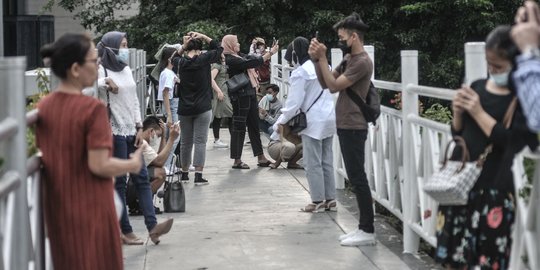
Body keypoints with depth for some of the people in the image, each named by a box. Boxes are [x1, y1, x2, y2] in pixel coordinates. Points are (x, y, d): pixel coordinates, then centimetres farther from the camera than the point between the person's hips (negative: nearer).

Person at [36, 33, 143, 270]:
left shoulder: (44, 106, 0)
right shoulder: (93, 108, -19)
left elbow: (45, 157, 7)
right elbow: (99, 165, -21)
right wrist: (133, 164, -6)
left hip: (57, 206, 6)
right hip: (90, 206, -6)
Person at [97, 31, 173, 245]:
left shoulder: (127, 70, 15)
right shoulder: (101, 71, -6)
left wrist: (139, 128, 11)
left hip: (131, 132, 7)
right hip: (115, 132, -7)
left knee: (142, 178, -1)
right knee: (119, 182, -1)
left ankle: (152, 226, -5)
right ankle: (125, 231, 4)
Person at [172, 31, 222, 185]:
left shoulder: (180, 63, -2)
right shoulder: (203, 59, -9)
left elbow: (174, 58, 22)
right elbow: (218, 48, 6)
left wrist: (183, 46, 8)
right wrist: (203, 37, 3)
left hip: (184, 109, 3)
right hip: (203, 109, -3)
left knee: (185, 142, 14)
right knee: (200, 142, -3)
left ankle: (184, 173, 24)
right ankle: (198, 176, -8)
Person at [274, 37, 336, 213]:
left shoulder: (301, 72, -13)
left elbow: (294, 101, -12)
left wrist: (281, 121, -2)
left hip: (313, 122, -7)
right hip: (329, 119, 7)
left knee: (313, 164, 0)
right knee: (327, 161, 12)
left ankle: (318, 201, 3)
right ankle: (330, 199, 16)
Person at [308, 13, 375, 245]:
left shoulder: (362, 62, -17)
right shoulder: (348, 59, 13)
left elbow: (334, 86, -20)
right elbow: (325, 83, 13)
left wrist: (322, 58, -16)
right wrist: (317, 60, 0)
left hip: (353, 128, -10)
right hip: (345, 126, 10)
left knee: (358, 178, -7)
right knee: (355, 178, 11)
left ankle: (368, 231, -4)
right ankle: (363, 227, 17)